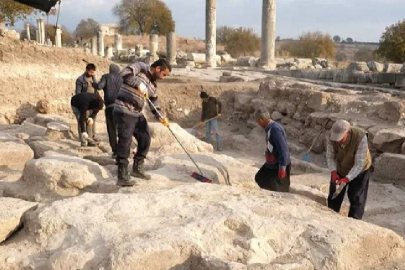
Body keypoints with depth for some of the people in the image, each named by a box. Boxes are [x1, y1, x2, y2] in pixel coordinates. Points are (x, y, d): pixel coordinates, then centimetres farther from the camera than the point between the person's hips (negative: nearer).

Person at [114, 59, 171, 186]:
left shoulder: (153, 85, 16)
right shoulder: (140, 67, -5)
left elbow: (154, 104, 18)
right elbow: (124, 73, -21)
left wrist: (160, 117, 1)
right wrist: (139, 84, -27)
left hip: (137, 114, 9)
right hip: (124, 111, -9)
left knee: (145, 140, 11)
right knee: (125, 142, -12)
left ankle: (138, 168, 29)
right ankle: (122, 177, -7)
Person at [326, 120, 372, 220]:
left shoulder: (361, 138, -37)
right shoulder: (333, 137, -27)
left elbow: (359, 164, -32)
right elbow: (330, 157, -14)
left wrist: (347, 179, -41)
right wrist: (333, 171, -31)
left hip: (359, 171, -3)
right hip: (340, 169, 3)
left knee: (356, 200, 2)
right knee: (334, 197, 13)